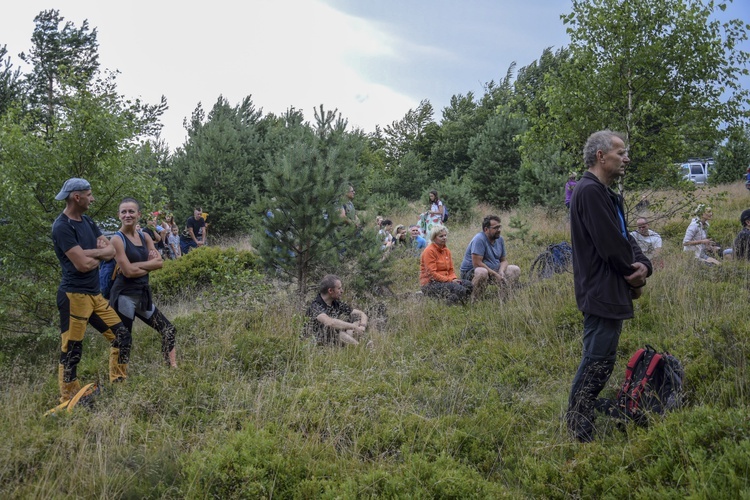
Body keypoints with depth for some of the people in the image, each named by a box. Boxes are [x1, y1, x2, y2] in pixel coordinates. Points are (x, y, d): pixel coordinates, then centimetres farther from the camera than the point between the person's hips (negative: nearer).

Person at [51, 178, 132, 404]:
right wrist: (100, 255, -1)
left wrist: (90, 253, -14)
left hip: (95, 294, 9)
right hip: (74, 296, -9)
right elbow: (83, 264, -21)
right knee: (71, 352, -1)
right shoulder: (62, 227, -15)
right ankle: (68, 401, 9)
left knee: (122, 336, 10)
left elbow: (111, 250, 5)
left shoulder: (87, 221, 13)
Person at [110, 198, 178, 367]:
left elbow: (159, 262, -1)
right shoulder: (117, 239, -10)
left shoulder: (145, 237, 10)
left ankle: (173, 367, 22)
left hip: (143, 294, 8)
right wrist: (149, 264, -5)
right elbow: (128, 271, -18)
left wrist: (137, 265, -13)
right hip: (125, 295, -8)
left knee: (168, 329, 12)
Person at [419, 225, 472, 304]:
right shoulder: (429, 251, -10)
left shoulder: (446, 250, 15)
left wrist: (454, 278, -7)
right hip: (430, 283, -8)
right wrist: (450, 280, -18)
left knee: (468, 284, -13)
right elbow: (431, 274, -17)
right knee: (459, 288, -29)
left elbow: (451, 270, 17)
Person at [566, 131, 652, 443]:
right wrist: (634, 273, -6)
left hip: (612, 292, 11)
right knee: (597, 362, -5)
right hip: (601, 293, -11)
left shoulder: (606, 194, 15)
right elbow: (611, 244, -22)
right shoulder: (590, 191, -18)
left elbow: (625, 238, 13)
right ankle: (578, 433, 5)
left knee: (601, 361, 17)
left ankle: (582, 423, 29)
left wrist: (643, 265, -7)